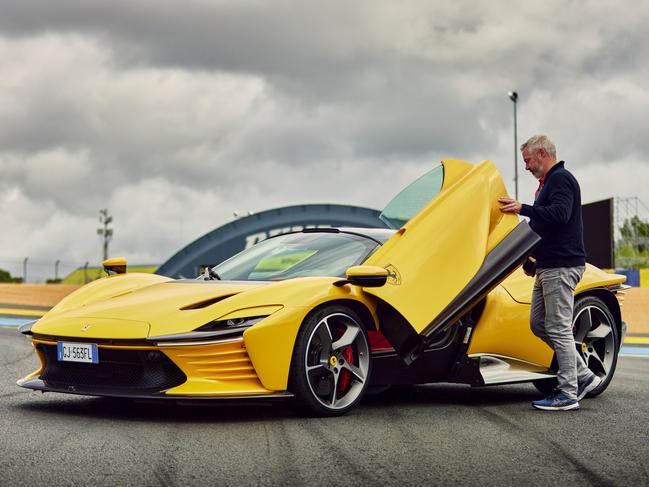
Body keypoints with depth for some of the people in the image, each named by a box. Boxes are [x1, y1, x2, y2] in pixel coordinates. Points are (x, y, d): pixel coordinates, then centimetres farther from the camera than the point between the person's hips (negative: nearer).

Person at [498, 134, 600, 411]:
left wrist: (523, 209, -25)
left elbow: (559, 214, -26)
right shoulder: (548, 182, 22)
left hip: (561, 267, -11)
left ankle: (568, 394, -4)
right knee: (538, 324, 11)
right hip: (547, 267, 11)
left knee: (558, 328, -9)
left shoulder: (561, 179, -10)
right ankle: (583, 376, 15)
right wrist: (532, 259, 24)